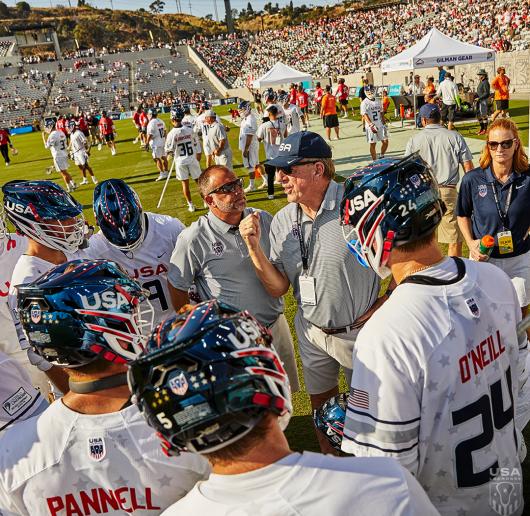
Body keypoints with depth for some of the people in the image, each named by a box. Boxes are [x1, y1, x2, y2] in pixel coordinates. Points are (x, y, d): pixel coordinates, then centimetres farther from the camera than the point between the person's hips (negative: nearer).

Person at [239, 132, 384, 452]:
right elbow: (278, 288, -3)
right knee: (321, 403, 23)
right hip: (312, 331, 5)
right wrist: (255, 247, -15)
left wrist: (384, 306, -15)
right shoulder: (282, 221, -4)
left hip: (360, 330, -4)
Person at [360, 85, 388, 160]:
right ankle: (375, 161, 10)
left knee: (385, 141, 3)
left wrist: (384, 124, 14)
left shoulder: (378, 101, 11)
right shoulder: (364, 103, -9)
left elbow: (381, 113, 18)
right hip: (371, 127, -6)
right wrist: (371, 125, -31)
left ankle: (382, 157, 22)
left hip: (380, 125, 6)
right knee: (373, 144, 0)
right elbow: (365, 115, -19)